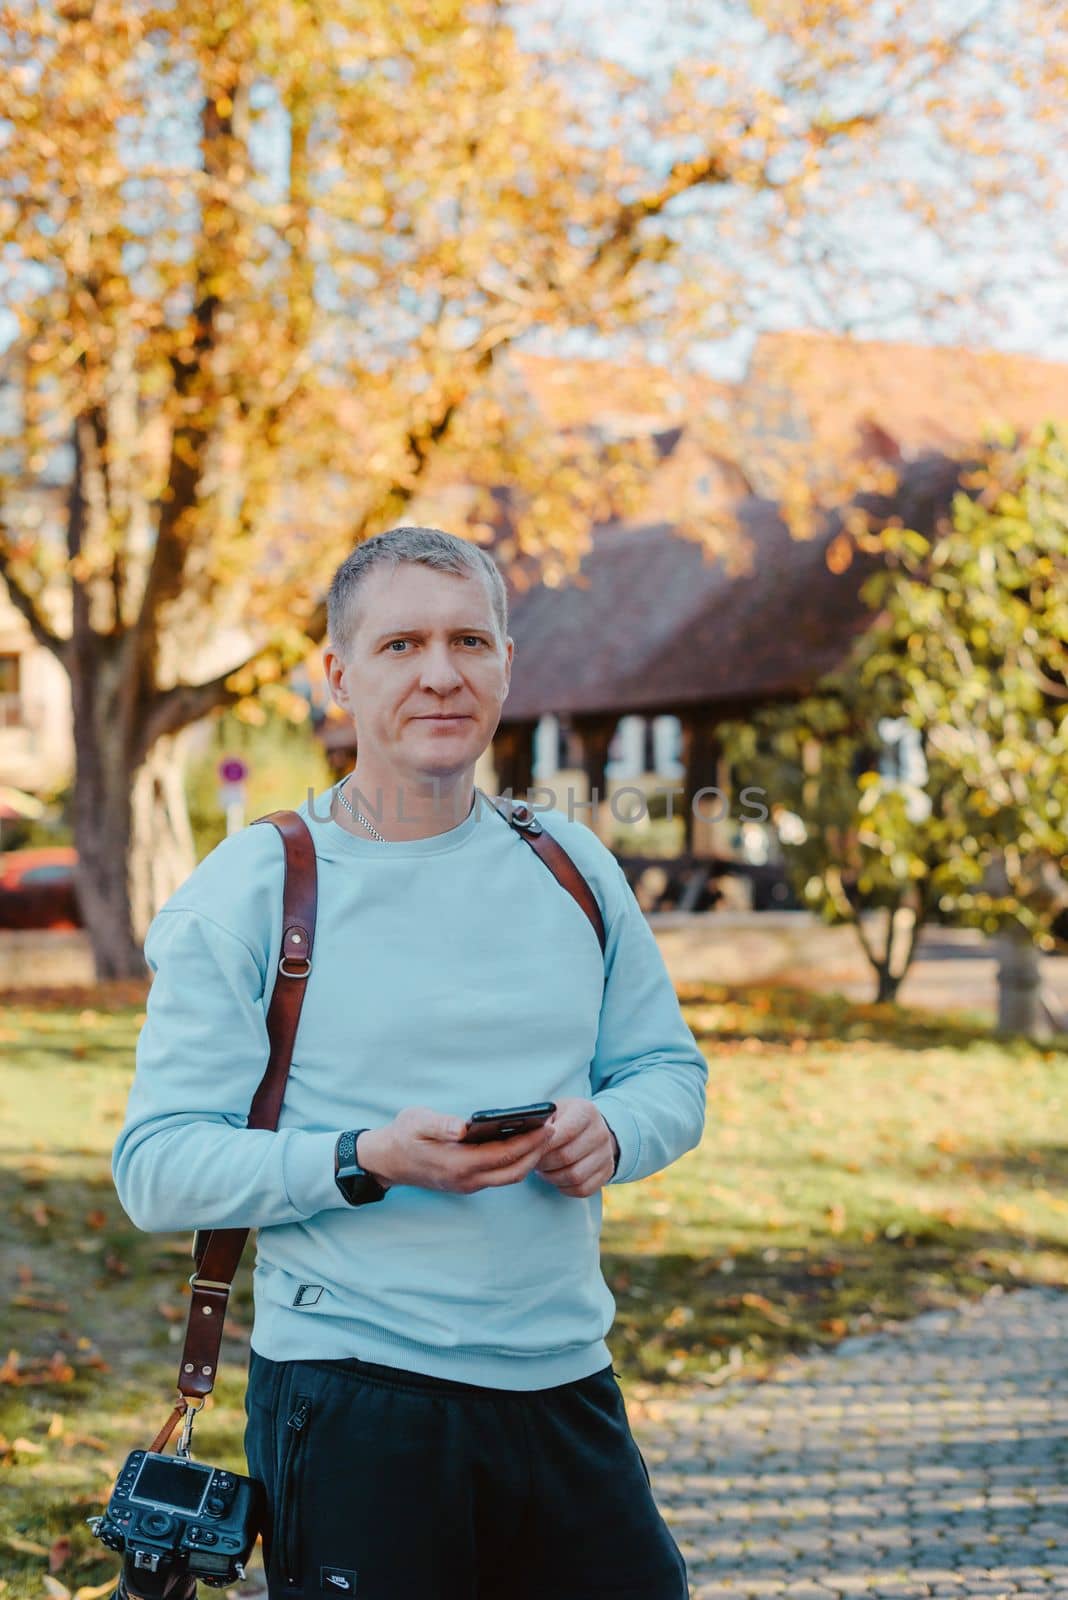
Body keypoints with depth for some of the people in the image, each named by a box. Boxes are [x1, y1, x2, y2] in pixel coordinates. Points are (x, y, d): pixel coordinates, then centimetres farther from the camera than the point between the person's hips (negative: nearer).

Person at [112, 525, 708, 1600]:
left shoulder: (572, 867, 9)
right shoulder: (247, 894, -5)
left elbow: (670, 1072, 14)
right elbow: (157, 1167, -10)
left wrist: (610, 1131, -9)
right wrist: (367, 1162, -23)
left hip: (565, 1389, 4)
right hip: (353, 1407, -4)